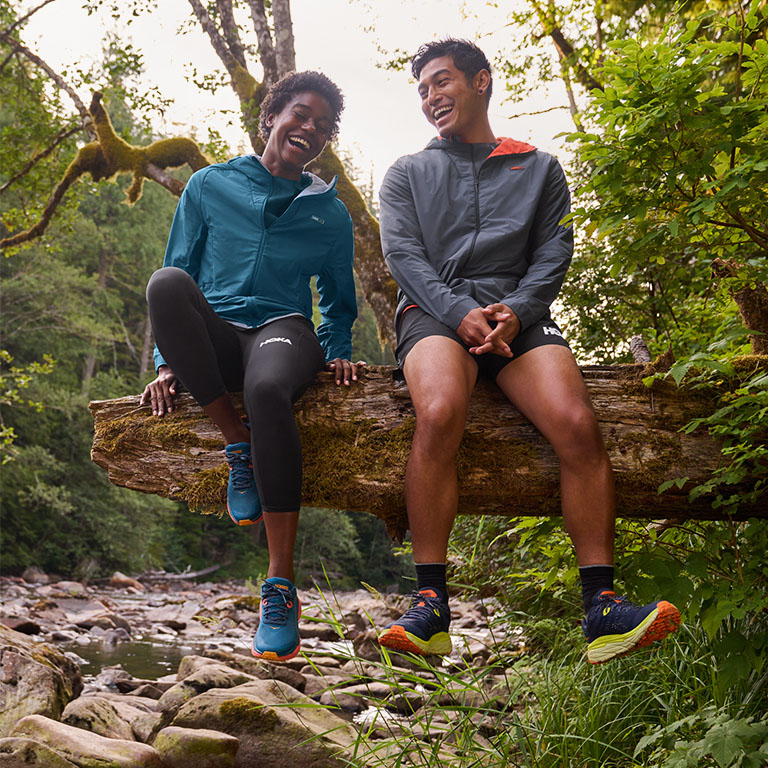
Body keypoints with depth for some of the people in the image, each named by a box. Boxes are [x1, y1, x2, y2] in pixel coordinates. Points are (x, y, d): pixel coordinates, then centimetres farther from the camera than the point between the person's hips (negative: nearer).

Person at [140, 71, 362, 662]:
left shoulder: (329, 213, 17)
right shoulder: (210, 186, 14)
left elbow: (339, 302, 26)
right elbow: (179, 276, 13)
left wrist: (337, 352, 5)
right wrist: (168, 362, 2)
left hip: (282, 330, -1)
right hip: (213, 337, 1)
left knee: (268, 391, -40)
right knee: (165, 283, -35)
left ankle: (281, 590, -36)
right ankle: (237, 446, -22)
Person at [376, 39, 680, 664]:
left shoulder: (539, 168, 23)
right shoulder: (408, 173, 22)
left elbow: (554, 252, 10)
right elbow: (403, 253, 6)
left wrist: (515, 310, -12)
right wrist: (460, 313, -13)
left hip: (519, 315, 1)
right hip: (436, 313, -1)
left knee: (578, 424, -28)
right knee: (439, 414, -35)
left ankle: (602, 608, -27)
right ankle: (430, 609, -33)